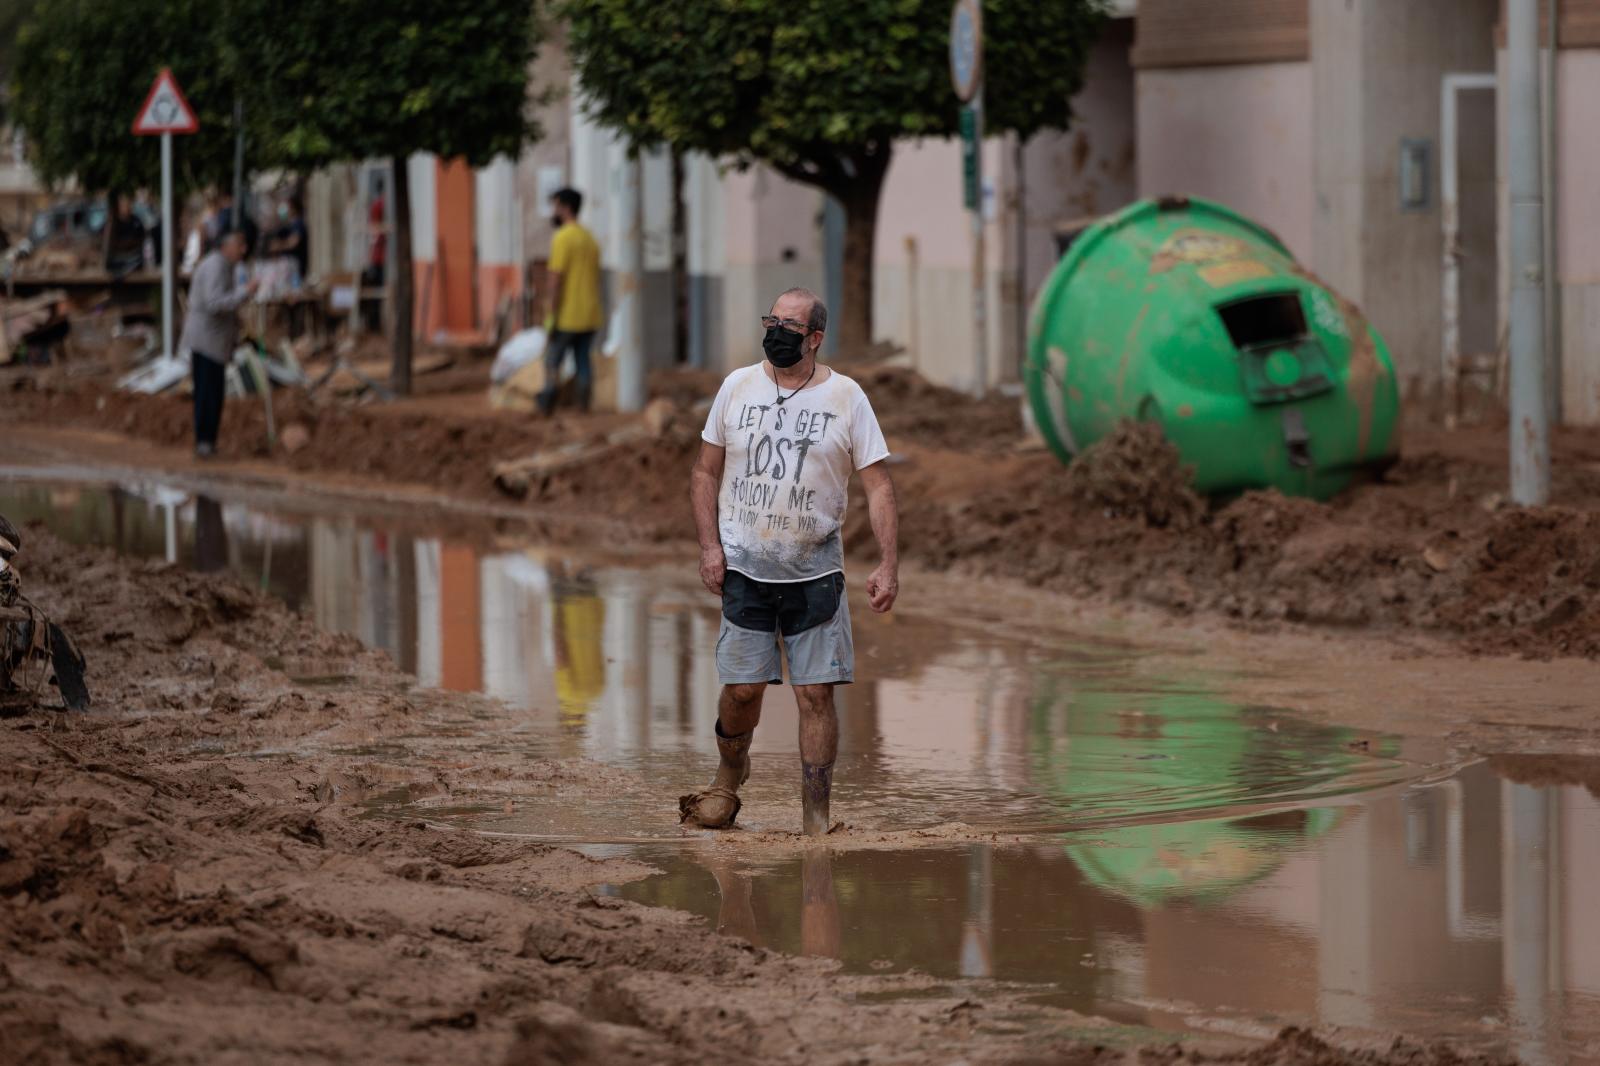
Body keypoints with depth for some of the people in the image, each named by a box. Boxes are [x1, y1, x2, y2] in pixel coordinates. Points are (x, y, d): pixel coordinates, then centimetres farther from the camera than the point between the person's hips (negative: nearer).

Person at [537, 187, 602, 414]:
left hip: (566, 317, -7)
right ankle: (584, 406, 5)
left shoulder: (562, 238, -13)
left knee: (552, 363, 0)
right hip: (590, 318, 7)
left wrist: (553, 317, -16)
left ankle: (546, 408, -2)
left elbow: (556, 279, -17)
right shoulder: (590, 239, 13)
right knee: (583, 364, 8)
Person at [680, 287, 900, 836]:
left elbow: (878, 487, -2)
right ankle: (730, 773, 31)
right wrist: (709, 545, -1)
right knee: (742, 688, 2)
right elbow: (706, 472, 11)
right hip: (744, 567, 1)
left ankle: (815, 819, 2)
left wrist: (889, 565, -11)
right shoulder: (738, 387, 4)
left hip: (815, 572, -1)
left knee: (816, 694, -4)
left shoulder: (846, 398, -2)